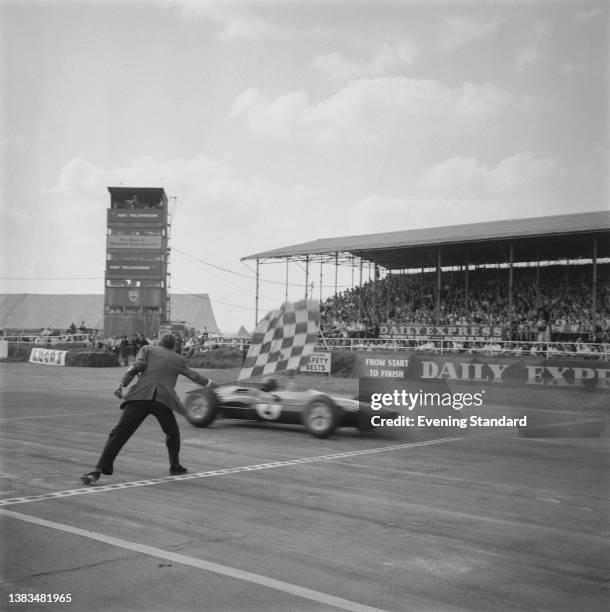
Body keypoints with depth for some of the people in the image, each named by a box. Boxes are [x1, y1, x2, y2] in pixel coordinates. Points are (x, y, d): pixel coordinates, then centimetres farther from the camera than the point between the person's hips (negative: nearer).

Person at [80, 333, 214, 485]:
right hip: (163, 400, 1)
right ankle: (175, 467, 33)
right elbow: (193, 375, 40)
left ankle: (99, 470, -16)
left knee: (119, 433, -6)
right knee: (172, 434, 26)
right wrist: (208, 382, 58)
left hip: (140, 397, 0)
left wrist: (122, 384, -4)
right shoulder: (178, 360, 26)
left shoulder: (147, 349, 22)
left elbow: (137, 366, 3)